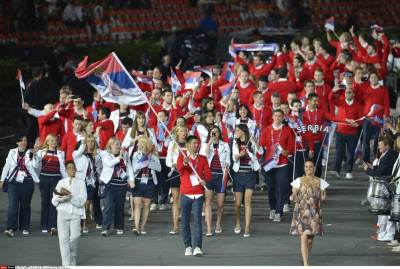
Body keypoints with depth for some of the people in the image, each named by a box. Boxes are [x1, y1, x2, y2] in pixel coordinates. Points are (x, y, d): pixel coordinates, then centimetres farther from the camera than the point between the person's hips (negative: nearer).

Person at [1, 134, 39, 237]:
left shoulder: (30, 153, 2)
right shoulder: (12, 153, 7)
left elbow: (34, 167, -1)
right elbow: (6, 167, 12)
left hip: (27, 183, 0)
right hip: (14, 182, 0)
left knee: (25, 205, 7)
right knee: (12, 205, -9)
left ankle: (25, 227, 17)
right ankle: (11, 228, -14)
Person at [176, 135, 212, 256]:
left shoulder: (202, 159, 9)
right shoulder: (182, 156, 3)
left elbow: (208, 173, 6)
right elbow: (179, 167, -17)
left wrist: (205, 180, -17)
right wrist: (184, 163, -40)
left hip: (198, 194, 0)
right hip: (185, 194, 0)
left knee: (197, 220, -10)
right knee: (185, 221, 3)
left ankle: (197, 247, -15)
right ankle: (188, 246, 12)